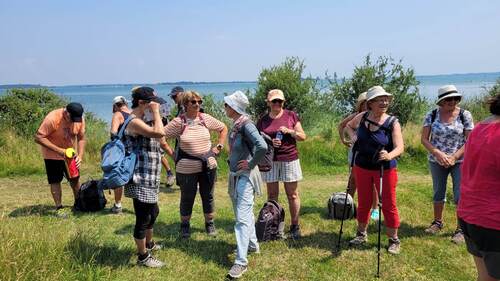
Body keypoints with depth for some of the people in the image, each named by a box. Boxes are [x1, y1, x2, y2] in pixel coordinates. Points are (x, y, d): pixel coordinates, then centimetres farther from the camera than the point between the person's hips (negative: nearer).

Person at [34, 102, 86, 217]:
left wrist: (80, 155, -20)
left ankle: (78, 204, 27)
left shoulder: (80, 118, -16)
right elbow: (38, 138, -28)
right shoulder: (52, 118, -30)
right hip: (53, 155, -4)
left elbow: (81, 138, -7)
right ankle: (59, 208, 13)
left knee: (75, 179, 11)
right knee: (55, 181, 0)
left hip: (70, 154, 5)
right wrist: (58, 150, -34)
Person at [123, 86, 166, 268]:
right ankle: (143, 257, 20)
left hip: (148, 178, 11)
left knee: (153, 212, 26)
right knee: (143, 218, 3)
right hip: (140, 180, -11)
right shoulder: (133, 121, -20)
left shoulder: (140, 121, 13)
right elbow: (159, 133, -31)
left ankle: (149, 244, 47)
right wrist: (155, 112, -21)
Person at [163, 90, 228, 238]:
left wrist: (219, 146, 5)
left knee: (208, 196, 14)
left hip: (208, 165, 3)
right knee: (187, 198, 11)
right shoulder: (178, 122, -10)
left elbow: (223, 128, 12)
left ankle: (210, 223, 32)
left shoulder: (206, 118, -1)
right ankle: (185, 225, 32)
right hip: (187, 169, -2)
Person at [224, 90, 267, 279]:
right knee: (244, 213, 21)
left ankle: (241, 261, -5)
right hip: (235, 175, 9)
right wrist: (233, 166, 14)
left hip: (245, 175, -9)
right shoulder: (235, 125, 7)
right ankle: (252, 245, 38)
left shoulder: (246, 125, -18)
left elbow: (262, 147, -32)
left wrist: (251, 164, -19)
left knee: (243, 217, -9)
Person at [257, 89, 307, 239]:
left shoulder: (291, 116, 3)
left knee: (292, 195, 5)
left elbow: (303, 136, 3)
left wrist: (290, 131, -14)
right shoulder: (263, 120, 7)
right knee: (272, 195, 6)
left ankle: (295, 226, 16)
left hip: (290, 160, -1)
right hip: (270, 161, 2)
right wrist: (270, 143, -11)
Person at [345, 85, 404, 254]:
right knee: (363, 203, 15)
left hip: (385, 170, -3)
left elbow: (400, 147, -21)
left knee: (388, 204, 3)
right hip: (362, 168, 4)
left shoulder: (393, 123, -12)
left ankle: (394, 240, 20)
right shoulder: (362, 117, -2)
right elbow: (348, 126, 19)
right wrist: (353, 136, -1)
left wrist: (389, 155, -41)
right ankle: (361, 234, 34)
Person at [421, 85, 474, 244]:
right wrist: (438, 153, -19)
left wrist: (454, 157, -18)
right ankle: (437, 222, 35)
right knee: (438, 193, 16)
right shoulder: (432, 115, -4)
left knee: (461, 196, -2)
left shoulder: (465, 115, -7)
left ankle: (461, 229, 13)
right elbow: (424, 139, -5)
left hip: (460, 161, -2)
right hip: (437, 162, 2)